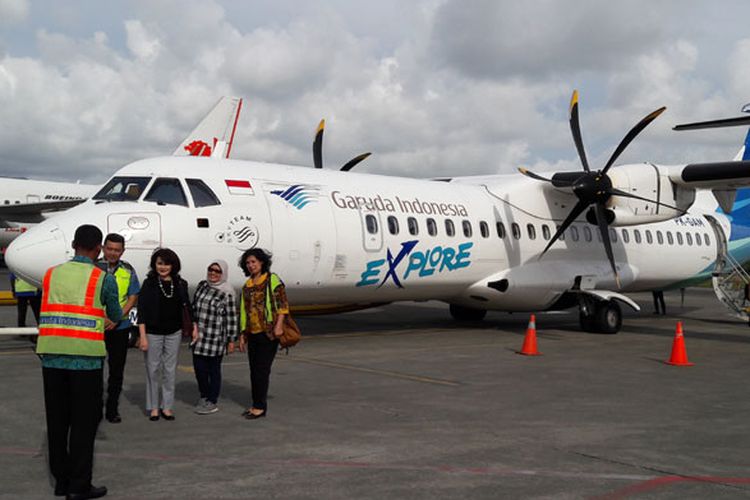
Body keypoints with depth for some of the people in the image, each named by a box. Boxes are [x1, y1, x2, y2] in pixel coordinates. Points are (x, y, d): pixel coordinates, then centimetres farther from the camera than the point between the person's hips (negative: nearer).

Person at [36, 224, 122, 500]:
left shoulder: (50, 274, 10)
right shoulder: (103, 279, -1)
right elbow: (116, 316, 12)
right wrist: (108, 319, 37)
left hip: (51, 357, 4)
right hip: (86, 358, -4)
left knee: (56, 420, 13)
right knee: (83, 423, 4)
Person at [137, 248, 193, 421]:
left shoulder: (180, 284, 3)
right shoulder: (149, 284, -6)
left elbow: (187, 306, 11)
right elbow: (142, 311, -8)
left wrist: (194, 327, 9)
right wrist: (142, 336, -13)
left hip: (174, 333, 3)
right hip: (153, 333, -3)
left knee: (170, 370, 7)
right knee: (153, 370, 5)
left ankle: (166, 406, 17)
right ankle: (153, 407, 16)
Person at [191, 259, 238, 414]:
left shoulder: (227, 293, -8)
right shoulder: (202, 286, 9)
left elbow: (232, 318, -7)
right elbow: (193, 306, 19)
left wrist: (231, 340, -8)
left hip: (216, 338, -5)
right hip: (199, 336, 5)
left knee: (213, 369, 4)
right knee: (199, 367, 8)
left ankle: (212, 402, 16)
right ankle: (204, 396, 29)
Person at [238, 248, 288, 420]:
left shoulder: (272, 280, -4)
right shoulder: (247, 285, 16)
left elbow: (283, 304, -10)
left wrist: (278, 326, -20)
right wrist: (242, 335, 17)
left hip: (268, 333, -7)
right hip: (252, 334, 7)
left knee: (262, 370, -7)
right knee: (254, 371, 10)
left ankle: (260, 407, -1)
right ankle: (256, 404, 18)